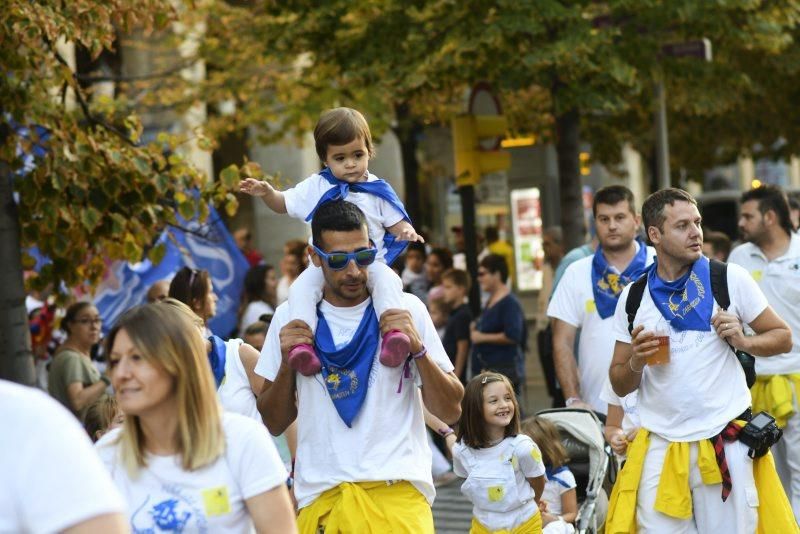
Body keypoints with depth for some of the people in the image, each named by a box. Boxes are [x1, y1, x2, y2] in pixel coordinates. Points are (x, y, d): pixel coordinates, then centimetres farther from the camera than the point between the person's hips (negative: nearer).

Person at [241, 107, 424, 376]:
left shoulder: (378, 190, 7)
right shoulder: (316, 187, 10)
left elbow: (396, 223, 11)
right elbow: (283, 204, 19)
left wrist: (407, 231, -14)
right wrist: (267, 193, -3)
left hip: (370, 261, -1)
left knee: (387, 279, -33)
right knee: (301, 287, -28)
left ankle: (393, 333, -47)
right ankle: (302, 342, -37)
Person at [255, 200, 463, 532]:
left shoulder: (406, 308, 2)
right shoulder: (290, 318, 6)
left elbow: (450, 412, 2)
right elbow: (273, 424, 9)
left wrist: (418, 349, -13)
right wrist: (286, 362, -7)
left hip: (397, 493, -1)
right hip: (320, 500, 1)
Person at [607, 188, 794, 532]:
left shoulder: (729, 278, 0)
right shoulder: (634, 296, 6)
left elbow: (782, 338, 6)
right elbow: (620, 385, 10)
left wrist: (743, 341, -13)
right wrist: (636, 361, -11)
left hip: (726, 442, -2)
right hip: (660, 447, 2)